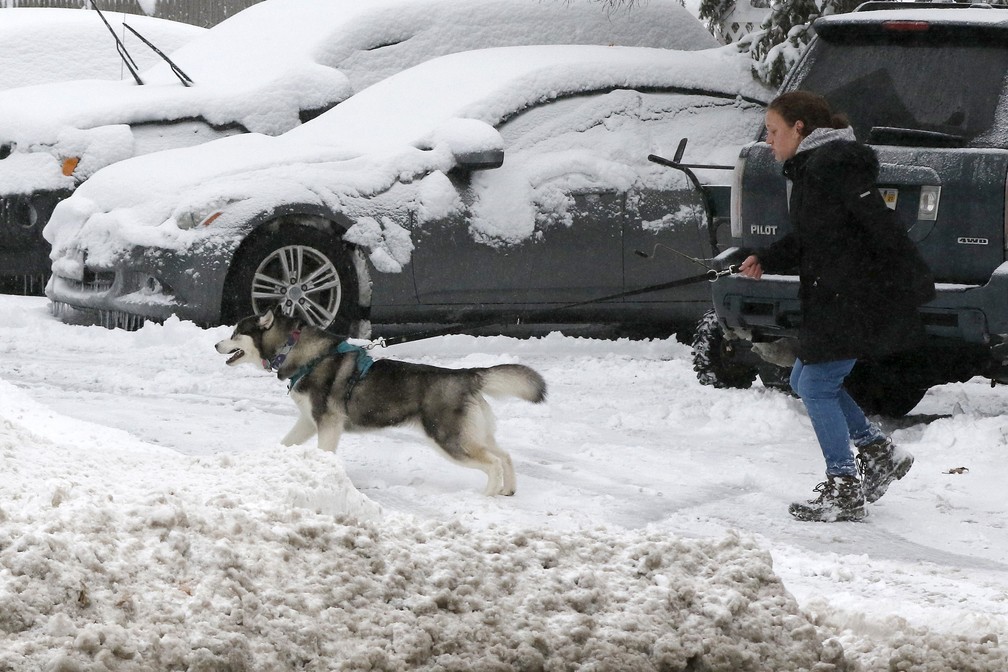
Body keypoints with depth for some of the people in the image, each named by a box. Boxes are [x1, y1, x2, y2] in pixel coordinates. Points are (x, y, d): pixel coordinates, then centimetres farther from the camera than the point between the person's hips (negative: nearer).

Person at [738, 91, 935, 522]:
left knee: (817, 386, -8)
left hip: (855, 299, -11)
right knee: (804, 381, 15)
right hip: (831, 298, 11)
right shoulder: (809, 168, 16)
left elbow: (880, 224, -20)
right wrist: (767, 260, 7)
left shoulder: (835, 164, -17)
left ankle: (843, 492, -4)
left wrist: (914, 283, -21)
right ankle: (880, 453, 22)